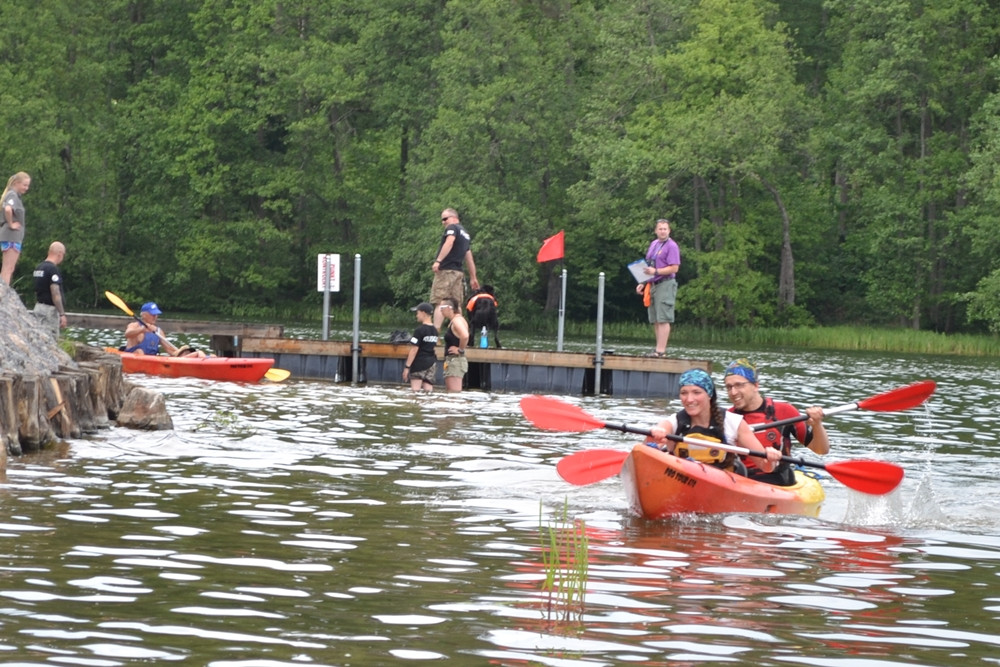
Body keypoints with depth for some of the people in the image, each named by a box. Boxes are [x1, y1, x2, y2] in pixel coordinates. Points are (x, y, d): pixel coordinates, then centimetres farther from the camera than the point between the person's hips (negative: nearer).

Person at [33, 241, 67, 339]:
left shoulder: (38, 268, 11)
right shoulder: (53, 269, -16)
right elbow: (55, 294, -21)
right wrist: (62, 314, -19)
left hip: (39, 306, 9)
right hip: (50, 309, -9)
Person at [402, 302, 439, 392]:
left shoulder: (419, 330, -12)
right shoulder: (434, 330, 10)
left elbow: (414, 350, -14)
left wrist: (407, 366, -12)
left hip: (419, 362, -7)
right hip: (432, 363, 7)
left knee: (416, 390, -7)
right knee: (428, 390, 4)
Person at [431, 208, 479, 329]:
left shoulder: (452, 228, -2)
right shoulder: (466, 234, 23)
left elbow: (449, 242, -22)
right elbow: (469, 257, 25)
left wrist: (438, 261, -30)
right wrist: (473, 277, 27)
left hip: (446, 270, -8)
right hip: (458, 272, 8)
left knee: (439, 303, -13)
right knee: (456, 305, 9)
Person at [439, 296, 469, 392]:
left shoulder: (457, 320, -15)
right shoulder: (453, 320, 15)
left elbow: (465, 336, -32)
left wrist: (460, 350, -19)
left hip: (455, 361, -11)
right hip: (451, 360, 11)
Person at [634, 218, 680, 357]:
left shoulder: (672, 246, -6)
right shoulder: (653, 244, 18)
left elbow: (674, 268, -13)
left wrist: (655, 271, -21)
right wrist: (642, 283, 18)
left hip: (665, 285, -8)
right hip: (652, 285, 8)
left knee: (663, 319, -11)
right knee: (655, 320, 7)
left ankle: (660, 350, -14)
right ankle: (659, 348, 11)